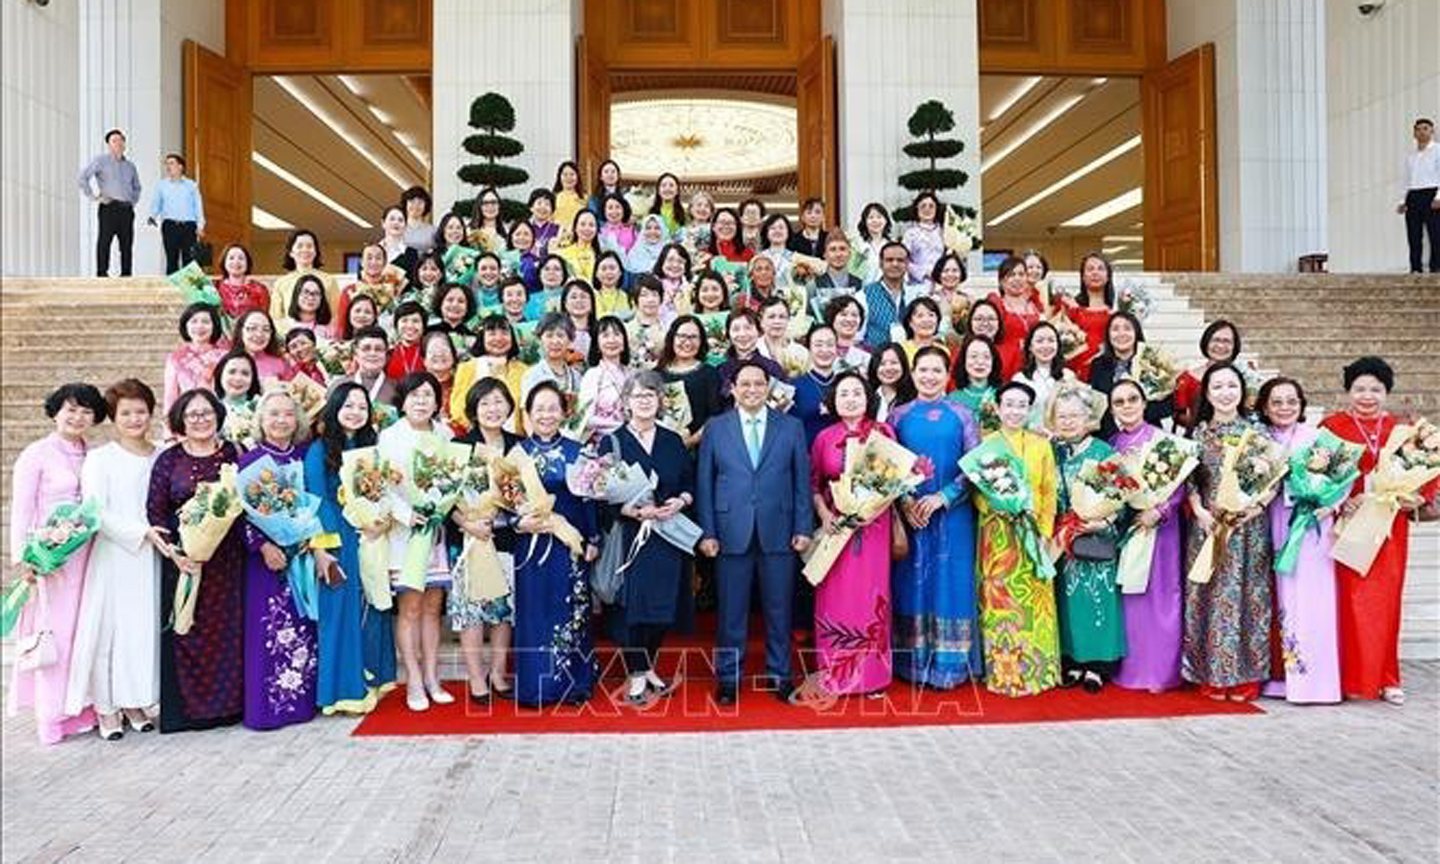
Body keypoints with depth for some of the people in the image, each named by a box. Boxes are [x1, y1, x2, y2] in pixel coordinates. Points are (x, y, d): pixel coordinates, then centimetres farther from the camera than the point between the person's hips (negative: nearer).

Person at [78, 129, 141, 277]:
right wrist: (95, 196, -6)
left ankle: (126, 273, 6)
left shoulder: (130, 166, 19)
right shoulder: (101, 161, 4)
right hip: (109, 207, -4)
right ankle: (102, 273, -7)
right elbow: (83, 178, -1)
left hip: (127, 209, 5)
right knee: (104, 241, -8)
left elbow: (136, 187, 31)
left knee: (127, 243, 2)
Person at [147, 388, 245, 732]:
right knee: (186, 631, 2)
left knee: (228, 629, 4)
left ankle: (228, 702, 15)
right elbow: (155, 510, 0)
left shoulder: (233, 454, 6)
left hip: (227, 561, 1)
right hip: (184, 559, -1)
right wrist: (172, 550, -11)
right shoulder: (169, 460, 4)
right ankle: (187, 707, 12)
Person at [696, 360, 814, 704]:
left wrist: (803, 529, -1)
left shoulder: (792, 427, 6)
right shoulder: (715, 428, 5)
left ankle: (780, 674, 23)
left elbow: (802, 481, 5)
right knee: (731, 611, 7)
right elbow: (704, 483, 3)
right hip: (732, 532, 0)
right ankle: (728, 677, 20)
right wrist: (707, 532, -3)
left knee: (779, 609, 9)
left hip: (779, 532, 1)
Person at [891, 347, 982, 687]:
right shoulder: (898, 415, 8)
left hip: (952, 515, -1)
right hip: (908, 514, 1)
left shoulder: (962, 415, 4)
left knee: (951, 583, 2)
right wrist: (904, 501, -11)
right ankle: (913, 664, 12)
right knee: (911, 583, 4)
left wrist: (941, 498, -13)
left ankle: (950, 663, 11)